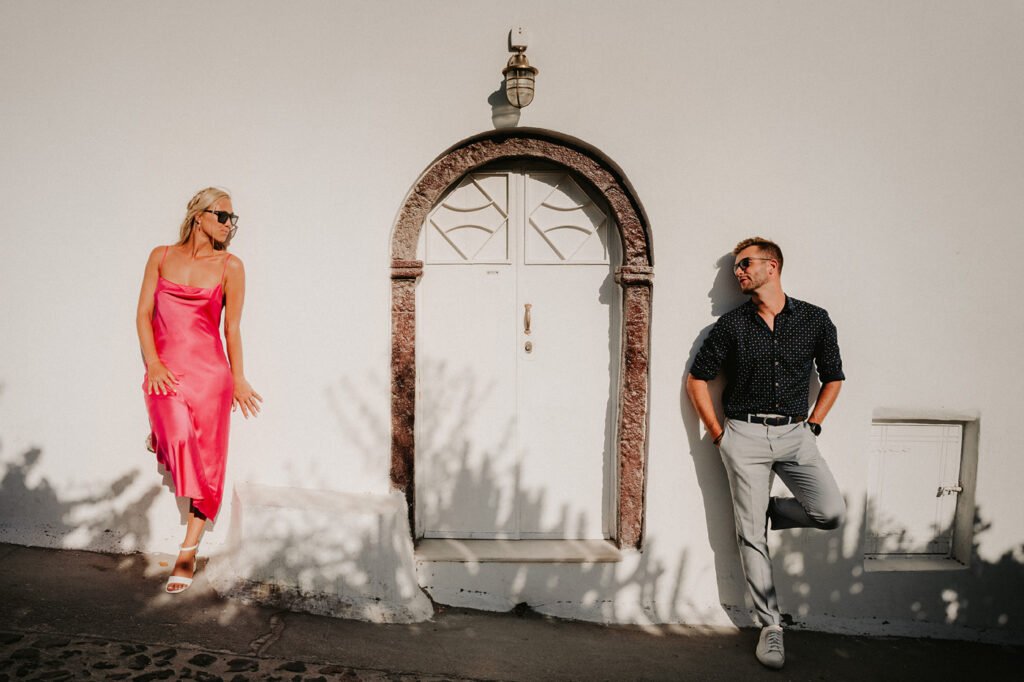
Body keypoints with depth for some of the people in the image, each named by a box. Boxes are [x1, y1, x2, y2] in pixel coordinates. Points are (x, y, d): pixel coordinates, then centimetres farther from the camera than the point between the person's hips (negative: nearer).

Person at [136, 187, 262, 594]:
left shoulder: (230, 265, 4)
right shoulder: (162, 256, 9)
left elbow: (232, 326, 6)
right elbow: (144, 313, 6)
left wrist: (238, 378, 7)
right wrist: (153, 363, -6)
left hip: (209, 369, 0)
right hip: (165, 370, 1)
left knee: (204, 462, 2)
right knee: (179, 440, -25)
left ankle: (188, 553, 15)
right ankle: (162, 435, 14)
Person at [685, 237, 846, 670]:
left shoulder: (815, 320, 5)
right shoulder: (731, 325, 3)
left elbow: (833, 377, 15)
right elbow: (697, 379, 7)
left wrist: (812, 426, 6)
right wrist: (717, 434, 2)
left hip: (795, 434, 1)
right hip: (744, 435, -1)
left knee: (831, 513, -17)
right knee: (751, 536, -1)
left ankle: (768, 509, 12)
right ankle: (771, 626, 14)